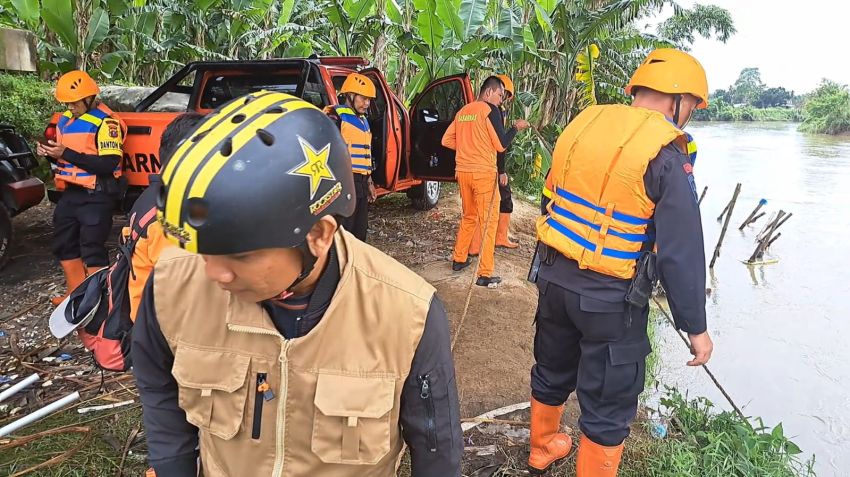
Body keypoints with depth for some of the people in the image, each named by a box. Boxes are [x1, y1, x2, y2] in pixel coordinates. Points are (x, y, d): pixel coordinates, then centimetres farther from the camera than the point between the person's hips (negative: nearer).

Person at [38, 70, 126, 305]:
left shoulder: (105, 121, -14)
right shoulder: (66, 120, 12)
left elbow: (109, 164, -23)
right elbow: (64, 158, 21)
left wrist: (66, 153, -24)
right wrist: (49, 153, -1)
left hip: (96, 196, -9)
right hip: (70, 192, 9)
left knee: (92, 249, -5)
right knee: (63, 244, 16)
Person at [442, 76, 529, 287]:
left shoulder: (463, 111, 12)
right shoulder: (490, 110, -7)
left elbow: (446, 140, 12)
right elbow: (501, 145, -10)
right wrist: (516, 128, 4)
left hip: (463, 171, 7)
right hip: (484, 173, -7)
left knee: (468, 216, 22)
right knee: (488, 221, -1)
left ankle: (459, 259, 30)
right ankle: (485, 274, -1)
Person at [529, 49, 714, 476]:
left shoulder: (584, 122, 3)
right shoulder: (666, 155, -16)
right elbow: (680, 253, -15)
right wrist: (696, 327, -4)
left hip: (554, 278, 7)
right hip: (610, 298, -7)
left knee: (552, 373, 27)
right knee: (608, 408, 11)